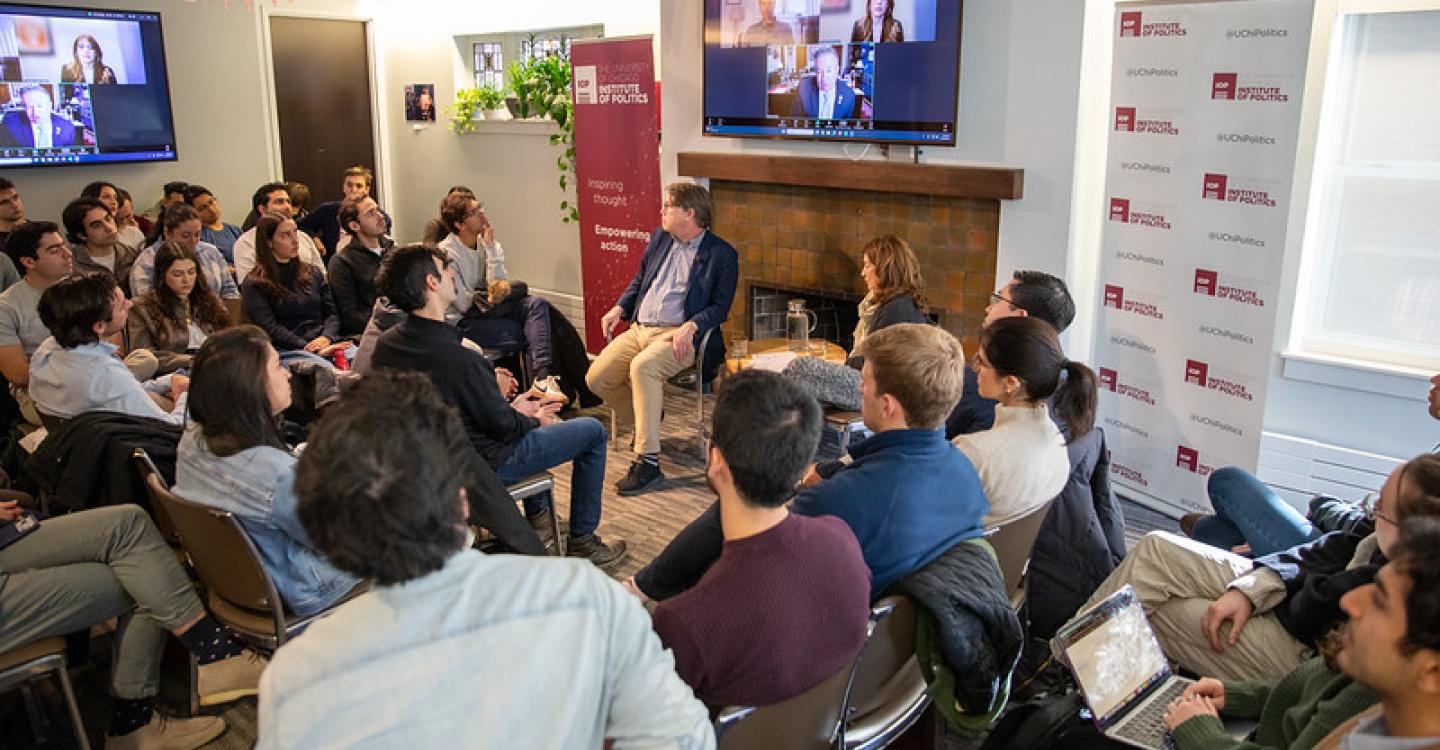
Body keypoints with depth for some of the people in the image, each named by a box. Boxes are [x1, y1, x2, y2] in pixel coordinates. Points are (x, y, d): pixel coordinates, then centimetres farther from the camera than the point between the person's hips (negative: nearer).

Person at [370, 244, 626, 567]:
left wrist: (489, 386, 10)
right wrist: (533, 420, -1)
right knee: (593, 431, 5)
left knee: (526, 411, 32)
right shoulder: (460, 359, -34)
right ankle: (582, 541, 17)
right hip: (484, 465, -8)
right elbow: (503, 427, -21)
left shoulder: (386, 344, -9)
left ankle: (537, 516, 37)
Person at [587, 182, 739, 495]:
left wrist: (690, 327, -22)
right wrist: (619, 309, 9)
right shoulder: (659, 238, 16)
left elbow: (720, 306, -5)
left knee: (642, 366, -36)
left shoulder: (722, 254, -2)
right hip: (639, 328, 7)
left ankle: (648, 462, -32)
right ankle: (643, 420, 18)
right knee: (595, 378, -10)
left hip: (679, 335, -7)